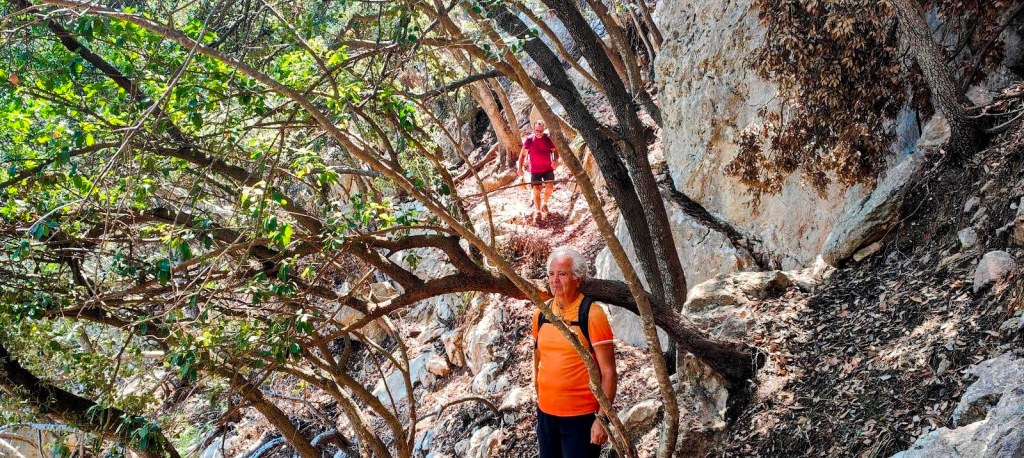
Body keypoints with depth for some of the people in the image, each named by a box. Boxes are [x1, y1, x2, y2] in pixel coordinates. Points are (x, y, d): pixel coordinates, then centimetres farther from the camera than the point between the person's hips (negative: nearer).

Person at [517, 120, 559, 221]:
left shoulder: (548, 139, -4)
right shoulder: (529, 140, -6)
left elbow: (555, 151, 1)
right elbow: (523, 154, -1)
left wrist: (555, 161, -19)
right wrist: (520, 168, -10)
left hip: (548, 168, 1)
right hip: (535, 170, -1)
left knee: (550, 187, -11)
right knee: (536, 190, -3)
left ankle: (544, 203, 18)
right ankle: (537, 211, 9)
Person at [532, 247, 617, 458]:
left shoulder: (592, 315, -12)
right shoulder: (541, 314, 4)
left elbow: (608, 371, -12)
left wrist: (602, 418, -15)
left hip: (581, 416, -5)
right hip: (545, 413, 5)